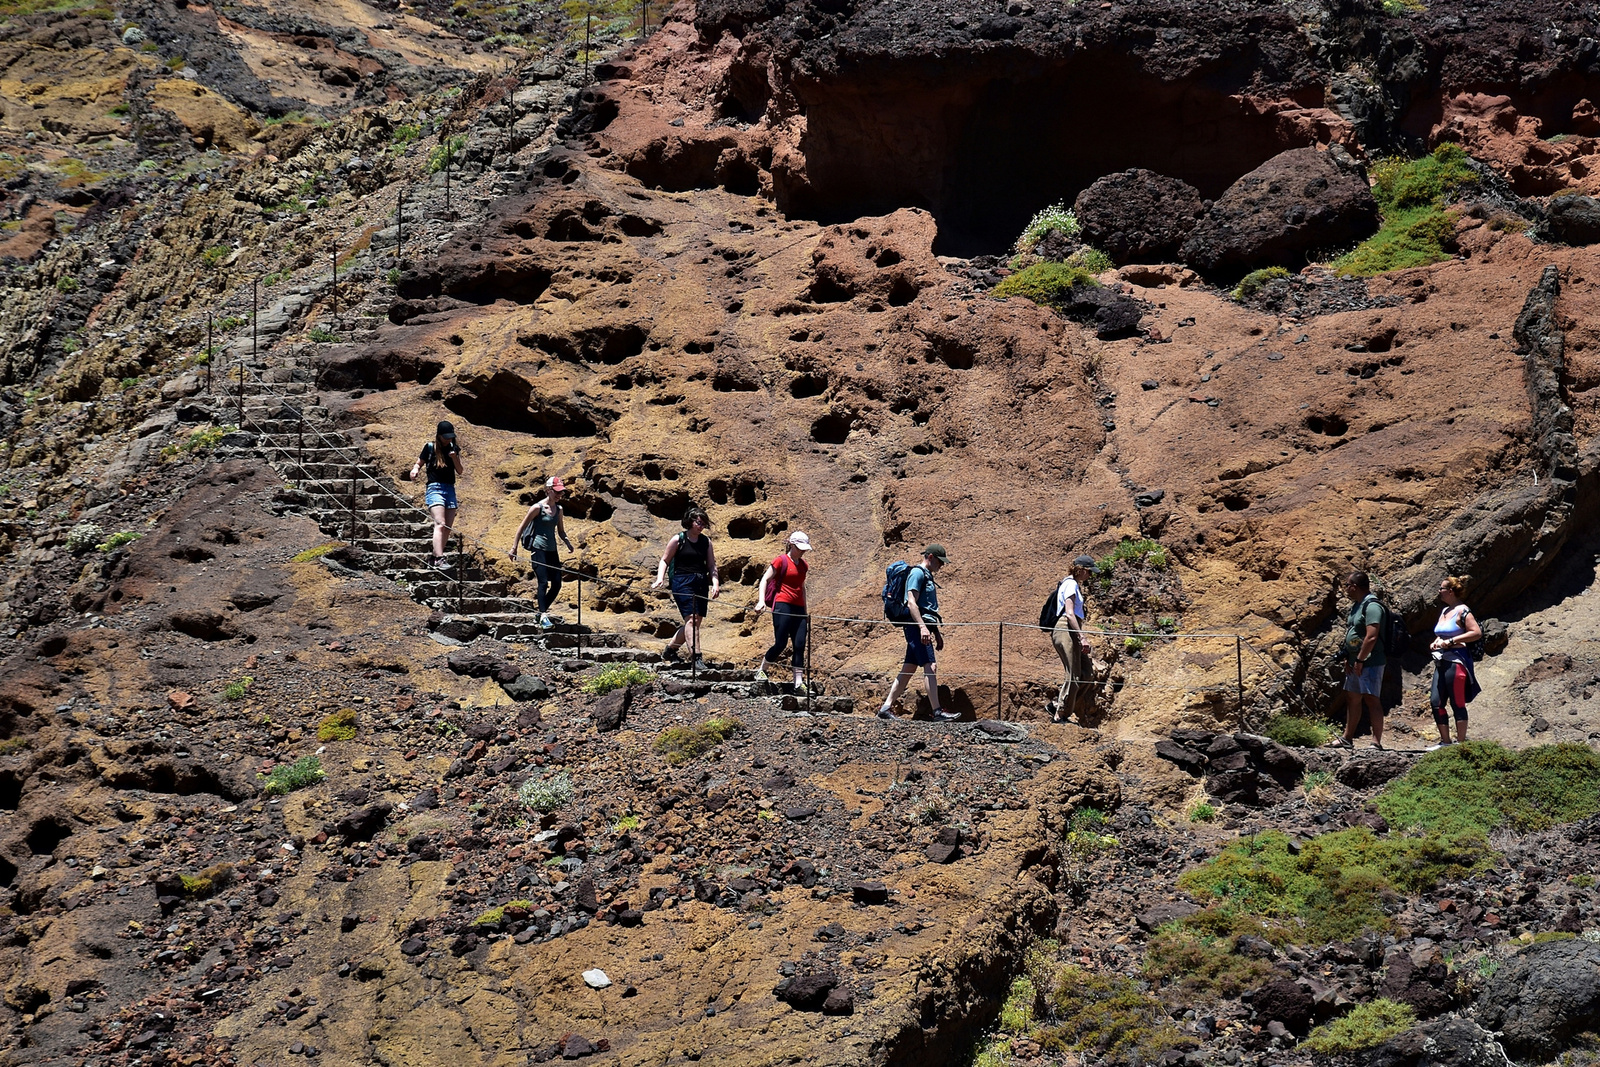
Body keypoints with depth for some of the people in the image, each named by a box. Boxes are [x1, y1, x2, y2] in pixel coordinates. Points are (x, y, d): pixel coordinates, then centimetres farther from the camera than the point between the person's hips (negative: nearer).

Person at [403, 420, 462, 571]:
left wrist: (455, 457, -6)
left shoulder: (453, 448, 12)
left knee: (448, 528, 2)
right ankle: (439, 559, -30)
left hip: (450, 489, 5)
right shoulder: (430, 447, 1)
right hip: (435, 488, -5)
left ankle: (435, 559, 10)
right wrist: (415, 469, -13)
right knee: (440, 524, -21)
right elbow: (419, 463, 9)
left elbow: (460, 471, 11)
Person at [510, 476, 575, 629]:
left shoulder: (558, 509, 11)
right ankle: (543, 616, -14)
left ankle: (542, 610, 18)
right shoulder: (538, 507, -8)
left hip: (552, 551, 7)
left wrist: (567, 542, 2)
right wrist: (514, 547, -5)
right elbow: (522, 527, -4)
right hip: (538, 549, -7)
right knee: (543, 583, -15)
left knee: (557, 585, 2)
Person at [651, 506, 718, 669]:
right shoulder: (678, 540, 0)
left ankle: (670, 650, 24)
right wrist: (660, 578, -10)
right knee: (691, 619, -16)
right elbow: (665, 560, 5)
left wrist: (715, 583, -1)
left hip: (701, 584, 6)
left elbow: (711, 565, 13)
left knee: (696, 621, 7)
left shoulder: (706, 541, 12)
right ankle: (696, 657, -20)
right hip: (682, 582, -6)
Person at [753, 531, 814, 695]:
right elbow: (765, 579, -4)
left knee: (800, 645, -2)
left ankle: (799, 683, -3)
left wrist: (806, 612, 26)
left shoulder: (803, 565, 17)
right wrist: (761, 601, -18)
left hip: (798, 608, 6)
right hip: (782, 606, -6)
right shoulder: (781, 561, -2)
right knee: (781, 644, -9)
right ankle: (761, 672, 11)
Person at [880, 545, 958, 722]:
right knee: (930, 666, -15)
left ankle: (886, 708, 10)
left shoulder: (927, 576, 24)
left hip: (923, 626, 10)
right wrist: (923, 627, -25)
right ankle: (937, 712, -19)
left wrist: (937, 633, 26)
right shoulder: (917, 573, -7)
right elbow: (911, 603, -17)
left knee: (908, 669, 8)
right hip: (916, 626, -10)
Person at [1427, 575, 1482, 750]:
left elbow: (1477, 633, -18)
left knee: (1457, 703, -5)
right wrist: (1436, 642, 9)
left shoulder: (1462, 611, -9)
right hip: (1441, 662, 9)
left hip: (1456, 661, -9)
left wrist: (1451, 641, -17)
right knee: (1436, 702, 6)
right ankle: (1445, 741, 13)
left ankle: (1461, 742, 0)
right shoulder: (1445, 611, 17)